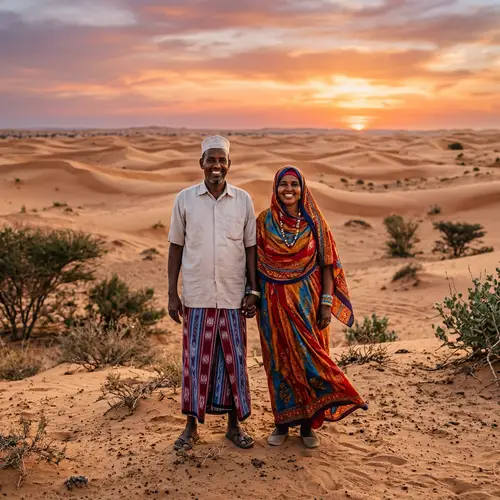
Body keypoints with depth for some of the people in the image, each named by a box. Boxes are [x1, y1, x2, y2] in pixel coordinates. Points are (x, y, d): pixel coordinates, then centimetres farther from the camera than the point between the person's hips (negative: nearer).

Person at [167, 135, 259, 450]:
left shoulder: (243, 200, 3)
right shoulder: (185, 199, 1)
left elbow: (251, 247, 6)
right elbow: (176, 247, 4)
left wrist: (253, 290, 1)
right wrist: (172, 294, 1)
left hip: (233, 297, 1)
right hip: (196, 297, -1)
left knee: (233, 360, 9)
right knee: (196, 359, 6)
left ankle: (234, 424, 23)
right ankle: (192, 426, 20)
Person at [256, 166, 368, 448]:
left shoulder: (314, 222, -1)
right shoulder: (264, 222, 1)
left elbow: (327, 265, -1)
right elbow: (255, 263, 4)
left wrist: (326, 303, -7)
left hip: (308, 300, 0)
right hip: (275, 302, 1)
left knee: (309, 358, 3)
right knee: (280, 360, 7)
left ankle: (308, 424, 18)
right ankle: (283, 422, 20)